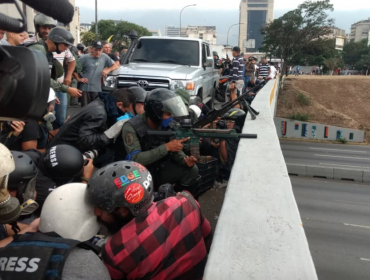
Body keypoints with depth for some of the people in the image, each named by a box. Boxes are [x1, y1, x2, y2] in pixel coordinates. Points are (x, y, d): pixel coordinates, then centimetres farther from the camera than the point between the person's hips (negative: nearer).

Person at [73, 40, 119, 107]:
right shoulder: (84, 58, 2)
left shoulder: (104, 57, 8)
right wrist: (78, 79, -6)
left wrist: (108, 70, -6)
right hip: (85, 88, -1)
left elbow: (115, 66, 11)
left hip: (96, 89, 2)